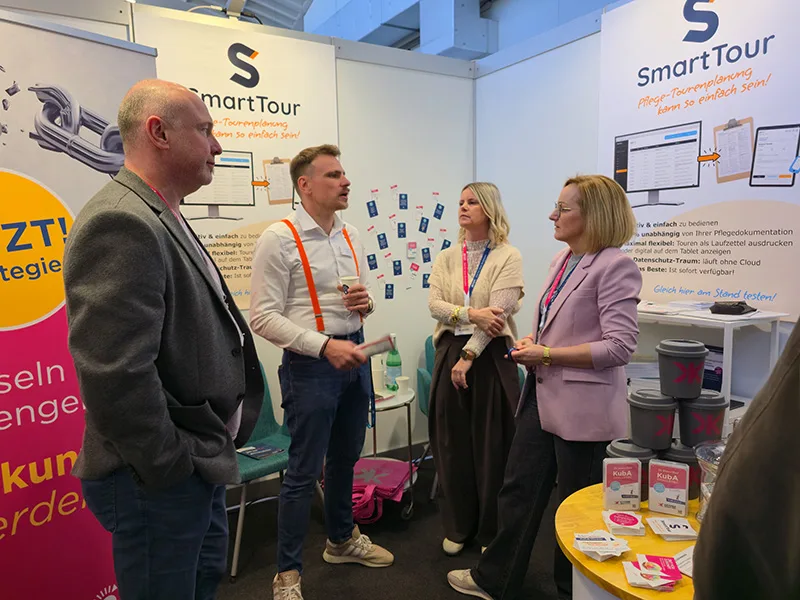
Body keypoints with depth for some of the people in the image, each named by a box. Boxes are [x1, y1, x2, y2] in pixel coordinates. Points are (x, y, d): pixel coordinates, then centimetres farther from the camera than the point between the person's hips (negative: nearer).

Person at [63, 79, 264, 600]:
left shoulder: (161, 219, 10)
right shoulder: (121, 224, -23)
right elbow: (116, 376, -29)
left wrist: (211, 449, 15)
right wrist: (170, 467, -18)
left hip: (200, 463, 10)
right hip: (160, 479, -10)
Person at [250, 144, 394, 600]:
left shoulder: (352, 237, 9)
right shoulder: (280, 238, -12)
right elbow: (263, 317, -17)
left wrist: (366, 303, -6)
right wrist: (325, 345, -24)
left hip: (355, 357, 7)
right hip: (310, 364, -6)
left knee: (345, 458, 21)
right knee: (305, 471, 4)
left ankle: (342, 540, 42)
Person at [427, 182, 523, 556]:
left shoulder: (508, 257, -4)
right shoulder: (446, 259, 9)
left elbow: (498, 312, -13)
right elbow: (434, 305, -3)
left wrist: (468, 356, -18)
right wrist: (473, 314, -20)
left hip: (489, 356, -3)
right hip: (450, 353, 4)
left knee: (491, 444, 6)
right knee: (453, 443, 10)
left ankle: (491, 530, 26)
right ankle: (458, 526, 28)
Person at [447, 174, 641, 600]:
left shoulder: (615, 266, -17)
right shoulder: (562, 260, 8)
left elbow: (620, 347, -21)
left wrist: (547, 354, -19)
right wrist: (532, 341, 2)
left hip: (581, 406, -8)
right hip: (542, 396, 8)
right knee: (518, 489, 17)